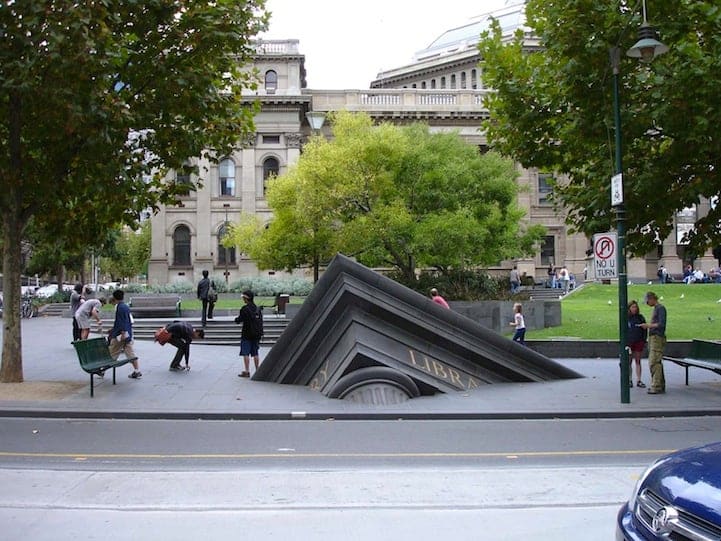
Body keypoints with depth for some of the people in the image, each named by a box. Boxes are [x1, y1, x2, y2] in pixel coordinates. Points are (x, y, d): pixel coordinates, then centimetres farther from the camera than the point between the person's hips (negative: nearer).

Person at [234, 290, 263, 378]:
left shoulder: (245, 309, -14)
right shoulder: (257, 309, 8)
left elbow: (239, 320, -13)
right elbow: (261, 321, 12)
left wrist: (236, 319, 11)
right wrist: (260, 333, 17)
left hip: (247, 334, -6)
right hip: (256, 334, 6)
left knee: (246, 353, -2)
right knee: (255, 353, 12)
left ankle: (247, 371, -5)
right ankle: (257, 371, 12)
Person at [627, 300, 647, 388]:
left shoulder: (640, 317, 5)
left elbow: (645, 330, 9)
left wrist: (644, 341, 2)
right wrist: (625, 343, -5)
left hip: (639, 342, 2)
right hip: (629, 343, -2)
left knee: (638, 361, 6)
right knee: (629, 362, 3)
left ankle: (638, 381, 9)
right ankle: (629, 380, 9)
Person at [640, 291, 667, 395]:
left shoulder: (661, 308, -9)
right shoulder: (655, 309, 19)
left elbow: (661, 324, -18)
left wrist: (648, 325, -13)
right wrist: (647, 326, 11)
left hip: (658, 338, -10)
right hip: (653, 338, 10)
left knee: (654, 362, -12)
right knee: (657, 363, 11)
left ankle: (657, 387, -12)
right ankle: (661, 385, 16)